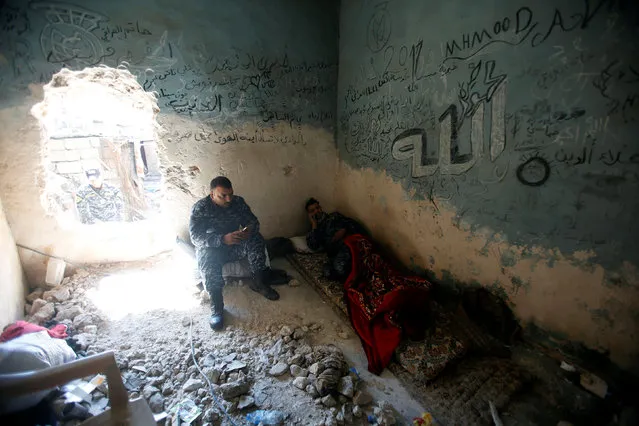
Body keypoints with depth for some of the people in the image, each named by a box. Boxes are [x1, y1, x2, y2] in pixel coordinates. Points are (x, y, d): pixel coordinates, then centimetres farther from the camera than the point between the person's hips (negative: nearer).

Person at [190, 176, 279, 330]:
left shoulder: (238, 202, -6)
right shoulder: (200, 208, -16)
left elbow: (253, 221, -4)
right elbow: (195, 237, -25)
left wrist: (250, 230, -31)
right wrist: (223, 239, -43)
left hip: (235, 245, 3)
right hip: (212, 248, -3)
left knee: (256, 239, -24)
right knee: (206, 256, -36)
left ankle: (258, 282, -13)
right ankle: (216, 304, -31)